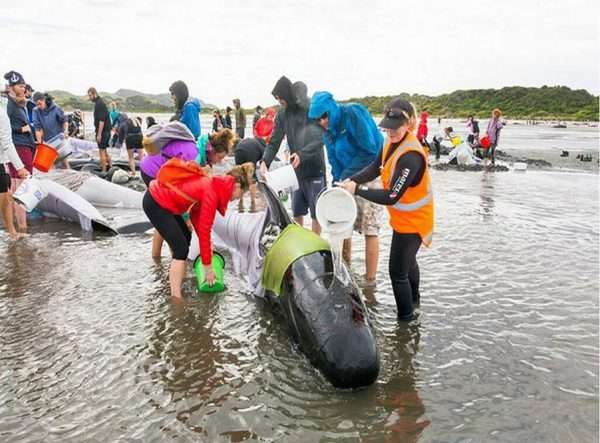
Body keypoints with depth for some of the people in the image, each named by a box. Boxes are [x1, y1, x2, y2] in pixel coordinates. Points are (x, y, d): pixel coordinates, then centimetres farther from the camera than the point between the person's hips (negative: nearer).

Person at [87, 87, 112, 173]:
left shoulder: (99, 104, -16)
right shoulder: (98, 103, 16)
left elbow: (101, 120, -22)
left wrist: (99, 134, -22)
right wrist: (98, 132, 21)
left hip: (103, 131, -10)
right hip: (106, 130, 10)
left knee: (102, 151, -5)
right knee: (104, 150, 16)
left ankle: (104, 171, -1)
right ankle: (110, 167, 22)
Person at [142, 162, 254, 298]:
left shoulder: (212, 184, 5)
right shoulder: (211, 193, -21)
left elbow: (195, 212, 13)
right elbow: (204, 230, -20)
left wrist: (206, 243, 10)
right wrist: (208, 267, -13)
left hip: (159, 197, 10)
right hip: (155, 203, -10)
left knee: (185, 237, 20)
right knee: (181, 248, -8)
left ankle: (177, 276, 34)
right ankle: (176, 299, -8)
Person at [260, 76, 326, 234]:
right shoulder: (282, 114, 4)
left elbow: (320, 139, -19)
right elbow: (274, 141, 1)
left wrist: (302, 154, -31)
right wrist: (265, 161, -15)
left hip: (314, 169, -5)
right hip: (296, 170, 5)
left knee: (316, 212, 5)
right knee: (297, 212, 13)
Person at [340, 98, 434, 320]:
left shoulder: (411, 156, -33)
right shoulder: (391, 142, -6)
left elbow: (391, 197, -33)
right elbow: (374, 169, -1)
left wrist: (357, 189, -28)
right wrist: (352, 179, -18)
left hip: (412, 221, -9)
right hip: (402, 218, 9)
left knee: (398, 271, 0)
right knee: (408, 260, 30)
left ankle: (406, 318, 19)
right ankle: (414, 299, 55)